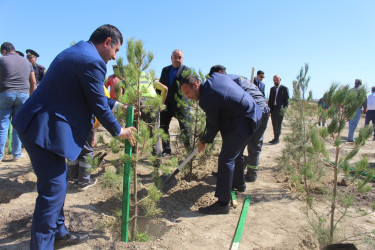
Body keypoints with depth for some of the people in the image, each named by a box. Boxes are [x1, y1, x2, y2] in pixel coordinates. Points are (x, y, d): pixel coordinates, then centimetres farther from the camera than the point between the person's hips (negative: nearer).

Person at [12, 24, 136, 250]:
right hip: (46, 129, -11)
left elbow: (93, 97, 21)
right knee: (53, 188, -3)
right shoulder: (92, 62, -17)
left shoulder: (75, 51, 15)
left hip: (37, 123, 11)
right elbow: (98, 106, -12)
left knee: (60, 180, 19)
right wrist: (118, 131, 1)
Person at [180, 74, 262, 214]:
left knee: (226, 159, -11)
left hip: (243, 122, -11)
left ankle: (223, 203, -8)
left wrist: (203, 141, 7)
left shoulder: (206, 99, -22)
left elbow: (213, 127, -13)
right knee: (236, 154, 25)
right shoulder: (215, 76, 4)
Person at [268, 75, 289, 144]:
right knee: (274, 125, 7)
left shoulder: (284, 88, 2)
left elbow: (287, 99, -2)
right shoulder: (272, 89, 18)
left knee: (278, 124, -6)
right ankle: (275, 138, 15)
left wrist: (285, 108, -11)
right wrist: (269, 108, 9)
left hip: (280, 109, -5)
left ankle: (277, 139, 1)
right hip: (273, 109, 5)